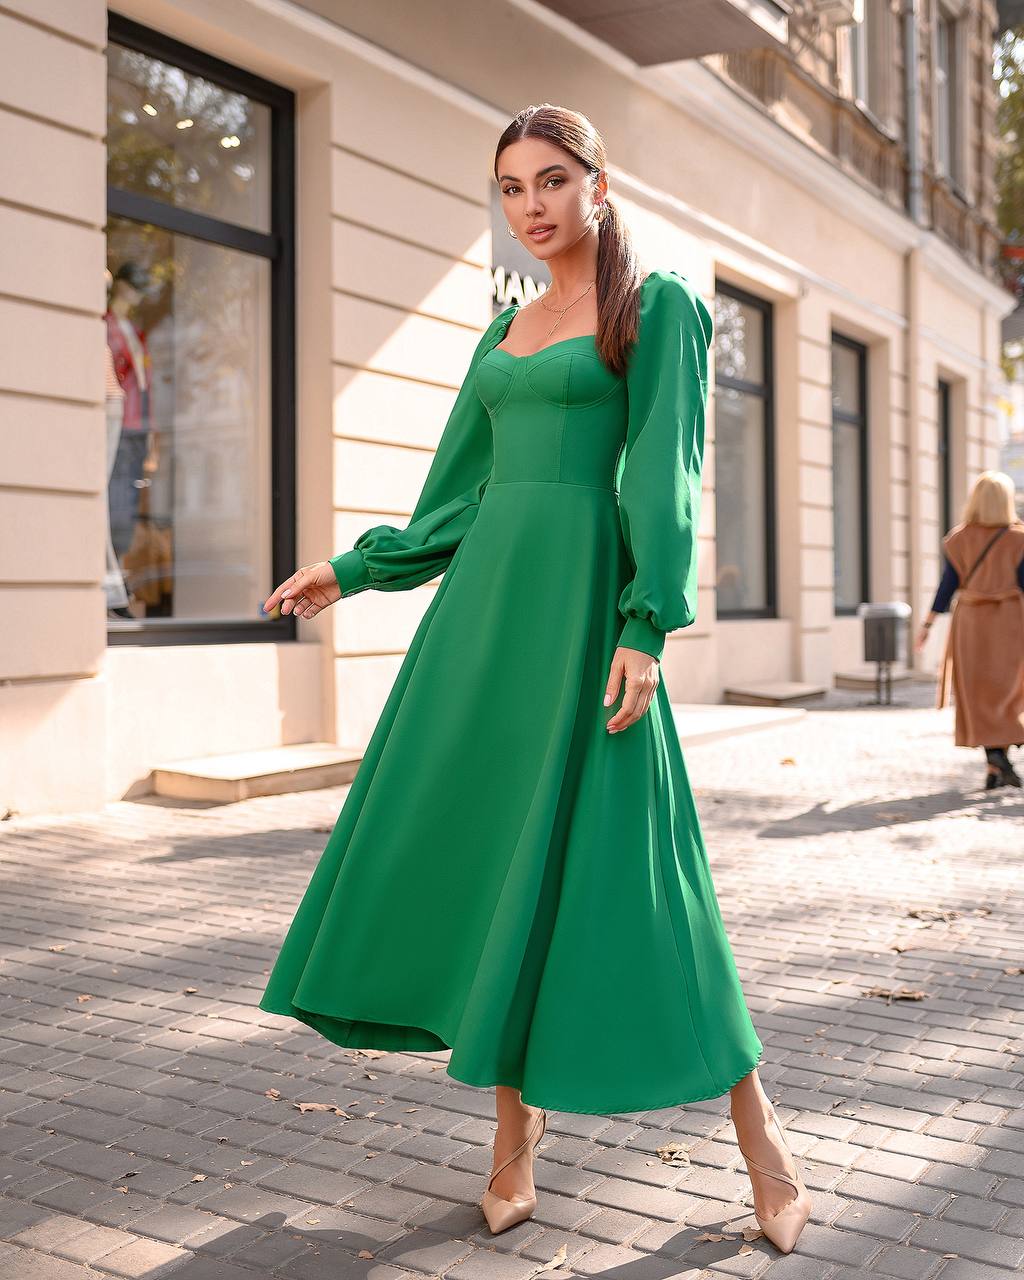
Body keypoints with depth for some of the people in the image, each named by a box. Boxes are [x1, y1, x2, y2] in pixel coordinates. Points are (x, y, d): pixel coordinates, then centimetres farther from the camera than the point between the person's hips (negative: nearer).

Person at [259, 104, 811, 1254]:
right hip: (485, 597, 7)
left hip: (582, 596, -6)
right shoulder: (508, 326, 19)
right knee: (478, 847, 3)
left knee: (603, 860, -7)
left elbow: (665, 474, -9)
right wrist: (353, 569, 20)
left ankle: (755, 1126, 9)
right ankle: (516, 1114, 19)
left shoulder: (660, 306, 1)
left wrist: (647, 626, -18)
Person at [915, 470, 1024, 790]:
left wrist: (927, 624, 5)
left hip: (970, 623, 1)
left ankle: (995, 764, -3)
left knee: (980, 695, 6)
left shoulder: (958, 539, 0)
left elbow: (948, 586, -1)